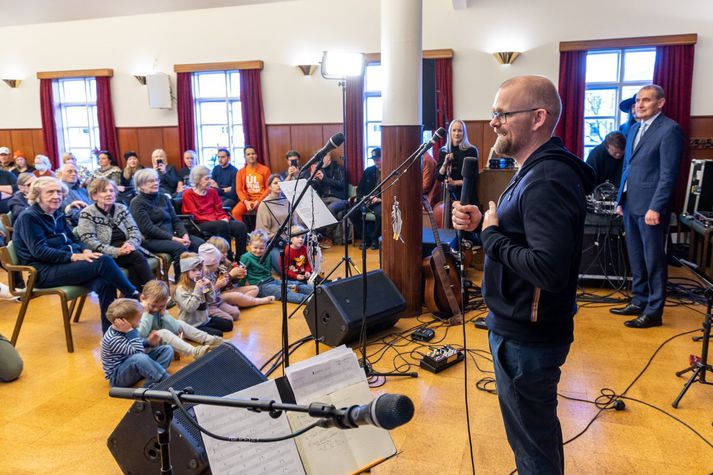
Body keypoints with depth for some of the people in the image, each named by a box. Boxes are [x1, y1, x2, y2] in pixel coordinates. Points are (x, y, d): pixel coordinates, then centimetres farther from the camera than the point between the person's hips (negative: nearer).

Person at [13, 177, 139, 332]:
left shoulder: (58, 215, 17)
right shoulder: (28, 217, -6)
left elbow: (73, 239, 20)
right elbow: (39, 251, -15)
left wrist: (85, 251, -4)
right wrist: (74, 256, -24)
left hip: (65, 265, 7)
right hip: (44, 272, -7)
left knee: (104, 283, -25)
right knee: (104, 262, -27)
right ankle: (136, 298, -14)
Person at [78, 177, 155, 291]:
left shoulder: (121, 208, 14)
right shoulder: (87, 214, -1)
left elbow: (135, 231, 7)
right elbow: (89, 242, -12)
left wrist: (130, 244, -17)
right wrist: (116, 251, -23)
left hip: (126, 251, 4)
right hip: (105, 256, -4)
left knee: (134, 267, -30)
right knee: (137, 257, -28)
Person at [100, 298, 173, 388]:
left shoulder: (122, 330, 0)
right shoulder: (114, 339, -26)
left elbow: (137, 345, 18)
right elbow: (137, 352, -32)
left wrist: (148, 342, -1)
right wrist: (131, 331, -32)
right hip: (117, 377, -9)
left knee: (167, 349, -1)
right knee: (139, 358, -42)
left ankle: (150, 384, -21)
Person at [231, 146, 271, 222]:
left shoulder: (265, 169, 4)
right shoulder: (240, 172, 10)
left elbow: (268, 188, 2)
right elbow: (238, 189, 5)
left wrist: (258, 201, -10)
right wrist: (246, 201, -13)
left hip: (261, 199, -2)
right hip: (247, 200, 2)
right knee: (235, 212, -27)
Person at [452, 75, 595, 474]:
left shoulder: (548, 182, -25)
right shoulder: (538, 171, 9)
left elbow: (549, 270, -34)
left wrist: (492, 236, -22)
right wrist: (483, 223, 0)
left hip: (526, 335, -10)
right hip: (524, 326, 10)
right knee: (538, 428, 27)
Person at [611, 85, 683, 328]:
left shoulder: (669, 129, -9)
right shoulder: (634, 128, 16)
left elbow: (668, 173, -15)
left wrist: (656, 208, -19)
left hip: (650, 206, -8)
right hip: (630, 204, 8)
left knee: (653, 259, 0)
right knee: (636, 258, 15)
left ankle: (654, 311, 10)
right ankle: (639, 302, 27)